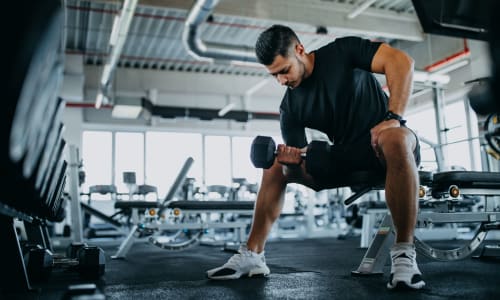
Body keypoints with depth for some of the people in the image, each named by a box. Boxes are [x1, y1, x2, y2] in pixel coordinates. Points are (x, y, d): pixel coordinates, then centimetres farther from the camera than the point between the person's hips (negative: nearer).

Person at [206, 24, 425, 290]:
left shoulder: (342, 51, -9)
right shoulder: (290, 107, 0)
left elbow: (401, 61, -19)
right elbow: (303, 171, -2)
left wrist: (393, 117, -29)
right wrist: (292, 163, -26)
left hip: (384, 145, -5)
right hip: (347, 157, 5)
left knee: (395, 139, -41)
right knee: (275, 166, -2)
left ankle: (404, 253, -30)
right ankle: (252, 256, 1)